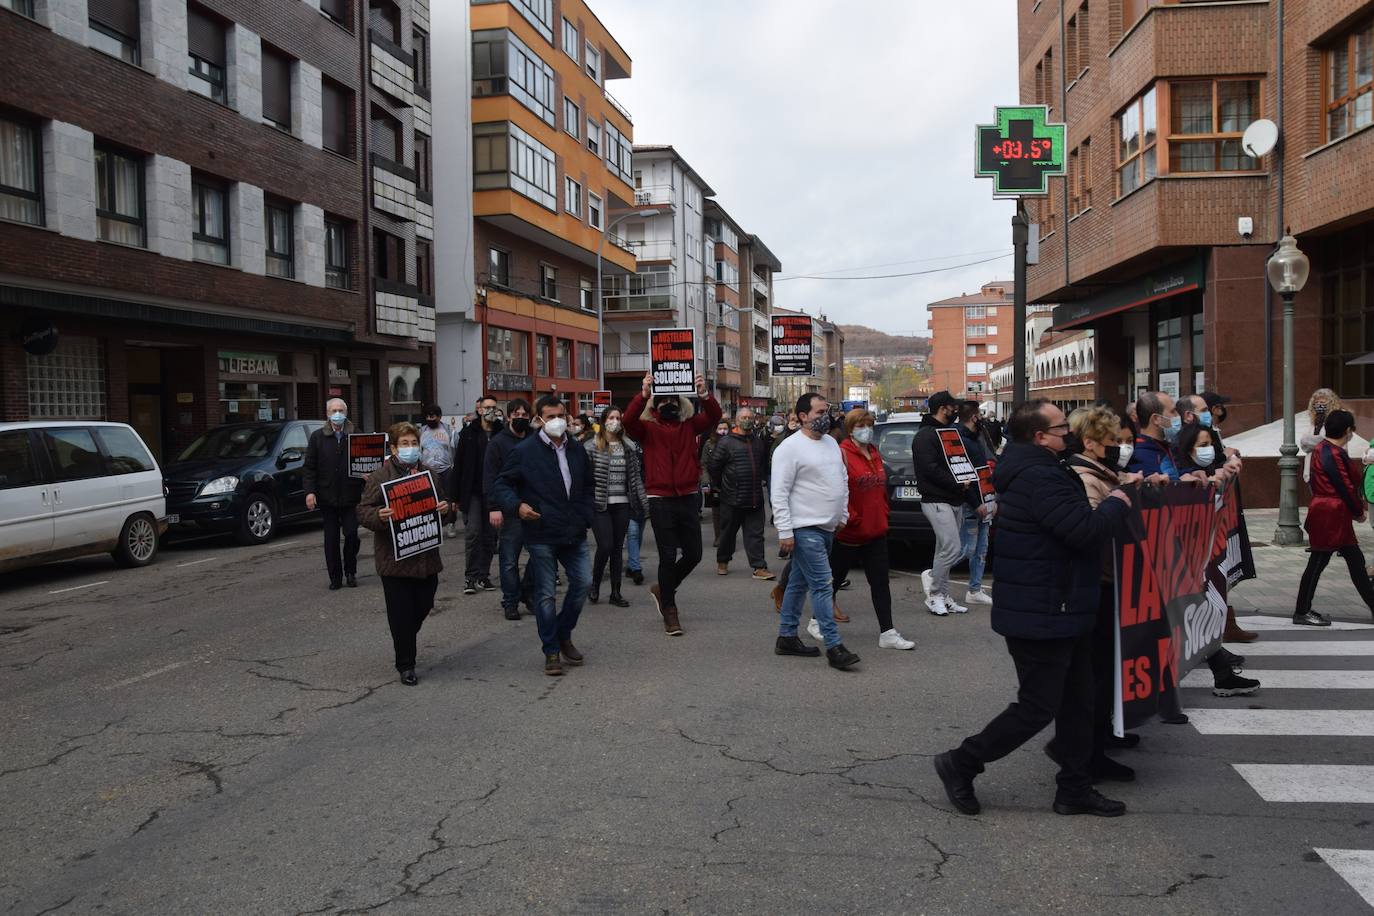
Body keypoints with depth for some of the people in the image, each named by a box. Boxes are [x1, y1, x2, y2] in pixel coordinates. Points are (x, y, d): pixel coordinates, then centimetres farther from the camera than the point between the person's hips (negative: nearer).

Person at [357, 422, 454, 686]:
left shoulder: (429, 473, 11)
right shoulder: (380, 476, -5)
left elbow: (442, 503, 22)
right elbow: (363, 510, -6)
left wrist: (445, 509, -2)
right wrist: (379, 516, -27)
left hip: (426, 555, 5)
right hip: (394, 558, -5)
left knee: (423, 606, 13)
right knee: (401, 613, -1)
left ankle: (405, 643, 42)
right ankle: (406, 665, 11)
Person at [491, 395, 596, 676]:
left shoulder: (577, 449, 10)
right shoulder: (526, 450, -7)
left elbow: (589, 486, 22)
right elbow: (502, 484, -2)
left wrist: (587, 516, 8)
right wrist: (517, 506, -20)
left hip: (574, 535, 5)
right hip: (541, 535, -5)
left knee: (583, 581, 4)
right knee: (546, 594, 2)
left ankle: (563, 635, 27)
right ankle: (552, 651, 16)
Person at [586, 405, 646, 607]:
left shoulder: (629, 447, 9)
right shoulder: (592, 447, -4)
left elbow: (636, 475, 13)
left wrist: (642, 500, 9)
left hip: (622, 504, 4)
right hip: (600, 505, -4)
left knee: (618, 548, 7)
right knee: (605, 546, -10)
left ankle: (615, 592, 14)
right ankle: (595, 584, 14)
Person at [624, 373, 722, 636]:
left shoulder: (689, 426, 7)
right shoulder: (647, 428, 0)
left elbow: (714, 416, -8)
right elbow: (629, 420, -20)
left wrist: (704, 395, -27)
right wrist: (643, 394, -33)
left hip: (688, 498, 3)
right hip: (661, 501, -3)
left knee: (693, 554, 7)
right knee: (668, 556, 0)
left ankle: (663, 589, 32)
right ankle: (669, 610, 14)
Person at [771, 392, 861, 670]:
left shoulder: (832, 444, 14)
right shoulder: (790, 448, -12)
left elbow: (843, 481, 24)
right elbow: (779, 493, -15)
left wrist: (843, 515, 17)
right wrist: (785, 531, -18)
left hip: (827, 528, 8)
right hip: (805, 529, -8)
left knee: (799, 583, 14)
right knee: (822, 585, -11)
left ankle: (787, 637, 23)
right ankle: (834, 647, -9)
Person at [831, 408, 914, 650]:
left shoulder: (874, 453, 11)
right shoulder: (842, 454, -14)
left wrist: (883, 513, 13)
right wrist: (851, 519, -15)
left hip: (876, 530, 7)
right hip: (849, 533, -7)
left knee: (880, 581, 5)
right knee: (835, 577, 8)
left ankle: (887, 633, 8)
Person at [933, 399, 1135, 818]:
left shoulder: (1028, 471, 12)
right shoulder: (1041, 478, -24)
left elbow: (1073, 521, 19)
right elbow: (1087, 531, -28)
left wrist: (1116, 488, 9)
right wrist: (1117, 503, -9)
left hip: (1059, 611, 11)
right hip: (1042, 615, -11)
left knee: (1076, 703, 17)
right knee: (1037, 708, 0)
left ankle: (1075, 789, 27)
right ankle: (960, 764, 12)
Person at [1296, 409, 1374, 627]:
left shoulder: (1322, 448, 12)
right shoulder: (1333, 454, -19)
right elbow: (1345, 487, -16)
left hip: (1335, 518, 10)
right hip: (1330, 517, -10)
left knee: (1355, 560, 14)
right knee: (1318, 562, -2)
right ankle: (1302, 613, 6)